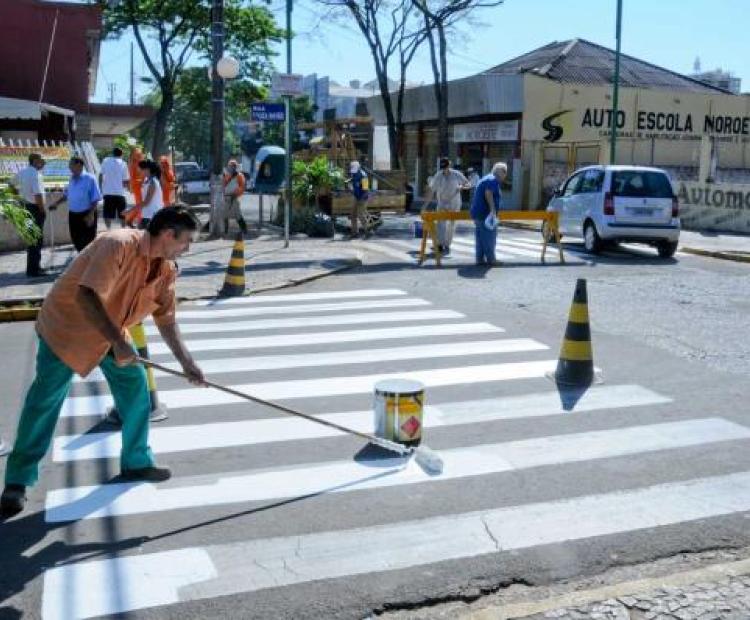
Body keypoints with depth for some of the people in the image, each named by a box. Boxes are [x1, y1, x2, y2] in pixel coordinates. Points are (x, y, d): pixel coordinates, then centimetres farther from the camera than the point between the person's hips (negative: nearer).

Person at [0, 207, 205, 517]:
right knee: (43, 403, -4)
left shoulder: (166, 269, -6)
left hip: (112, 333, 8)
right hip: (65, 327, -7)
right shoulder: (118, 245, -31)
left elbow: (165, 319, 1)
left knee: (136, 386, 4)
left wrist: (186, 361, -8)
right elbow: (87, 296, -39)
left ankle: (136, 462, 20)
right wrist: (118, 342, -43)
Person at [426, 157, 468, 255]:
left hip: (454, 205, 1)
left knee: (451, 225, 7)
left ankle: (447, 245, 18)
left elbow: (467, 184, 2)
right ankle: (440, 244, -16)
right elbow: (431, 191, -4)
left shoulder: (457, 174, -5)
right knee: (441, 223, -14)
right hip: (442, 204, -1)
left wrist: (461, 186, -21)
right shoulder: (438, 176, -4)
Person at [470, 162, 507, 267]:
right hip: (485, 214, -10)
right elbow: (488, 193, -26)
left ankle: (480, 259, 11)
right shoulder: (493, 180, -11)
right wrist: (493, 209, -27)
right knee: (489, 238, -4)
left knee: (480, 238, 10)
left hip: (476, 213, 10)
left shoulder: (485, 179, 22)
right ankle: (491, 259, -1)